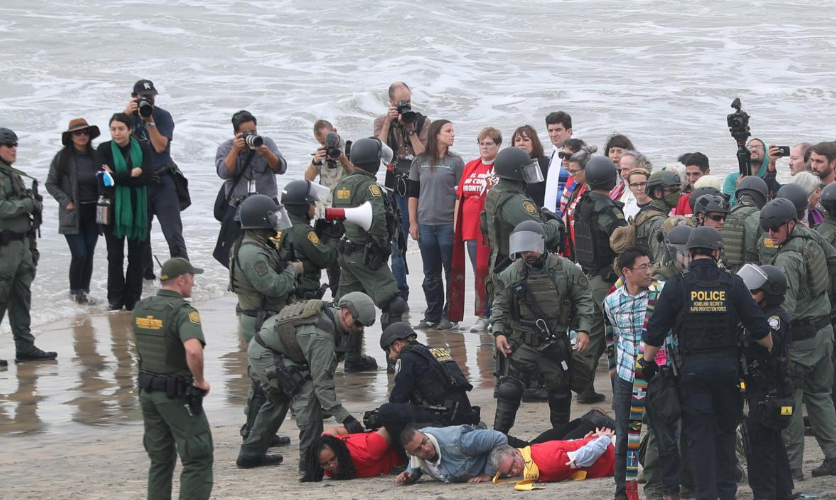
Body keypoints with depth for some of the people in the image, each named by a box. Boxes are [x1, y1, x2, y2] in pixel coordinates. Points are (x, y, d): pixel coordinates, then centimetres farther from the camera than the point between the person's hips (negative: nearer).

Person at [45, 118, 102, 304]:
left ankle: (85, 290, 17)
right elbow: (51, 184, 0)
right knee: (79, 254, -9)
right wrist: (66, 202, -8)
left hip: (93, 212, 3)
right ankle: (75, 291, 10)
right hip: (73, 213, -3)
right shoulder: (62, 158, -6)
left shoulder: (96, 156, 2)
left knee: (89, 254, 5)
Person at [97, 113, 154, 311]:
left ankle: (133, 299, 10)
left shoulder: (142, 148, 2)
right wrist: (132, 174, -12)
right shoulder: (104, 149, 0)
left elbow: (147, 177, -10)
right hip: (114, 208, -1)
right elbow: (104, 181, -10)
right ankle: (115, 299, 9)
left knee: (137, 255, 2)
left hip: (138, 208, 1)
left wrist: (117, 177, -14)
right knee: (115, 255, 3)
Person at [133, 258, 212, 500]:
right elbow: (193, 350, -34)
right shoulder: (183, 311, -19)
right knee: (198, 460, -1)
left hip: (148, 391, 7)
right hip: (177, 395, -7)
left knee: (160, 459, 17)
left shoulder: (141, 309, 5)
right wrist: (200, 381, -20)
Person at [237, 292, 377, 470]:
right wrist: (345, 417, -30)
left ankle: (250, 455, 37)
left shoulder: (327, 311, 0)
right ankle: (310, 458, -18)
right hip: (266, 354, -11)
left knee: (278, 399, 26)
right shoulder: (321, 335, -28)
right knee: (307, 392, -18)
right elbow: (322, 382, -29)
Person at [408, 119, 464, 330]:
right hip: (425, 224, 2)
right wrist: (413, 222, 5)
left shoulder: (455, 162, 3)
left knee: (451, 273, -1)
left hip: (448, 224, -2)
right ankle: (432, 316, 15)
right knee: (431, 274, 8)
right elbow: (413, 193, 11)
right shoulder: (420, 162, 8)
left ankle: (449, 316, 4)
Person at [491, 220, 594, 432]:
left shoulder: (565, 269, -5)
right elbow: (500, 306, 4)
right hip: (521, 343, 0)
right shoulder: (512, 274, -3)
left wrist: (584, 330, -9)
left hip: (556, 345, 1)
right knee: (508, 391, -9)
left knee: (560, 394, 13)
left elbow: (583, 299, 0)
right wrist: (499, 332, -9)